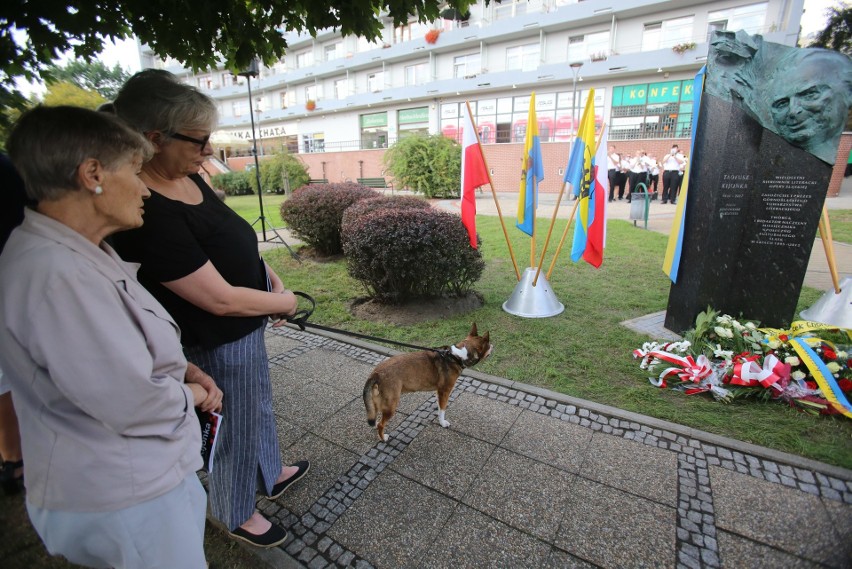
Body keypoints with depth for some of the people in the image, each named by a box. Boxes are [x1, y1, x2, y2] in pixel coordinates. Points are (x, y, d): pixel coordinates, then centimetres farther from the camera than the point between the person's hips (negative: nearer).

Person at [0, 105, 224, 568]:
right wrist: (192, 394, -10)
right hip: (123, 498, -9)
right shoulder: (54, 275, -30)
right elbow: (135, 404, -30)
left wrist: (182, 370, 0)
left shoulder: (85, 253, 4)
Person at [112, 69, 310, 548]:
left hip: (246, 324, 9)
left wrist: (270, 276, -1)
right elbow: (221, 300, -29)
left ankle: (271, 474, 56)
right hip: (219, 341, -9)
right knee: (237, 426, 15)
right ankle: (239, 515, 45)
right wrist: (282, 302, -13)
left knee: (258, 405, 28)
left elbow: (231, 237, 11)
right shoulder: (146, 214, -31)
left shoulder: (188, 177, -3)